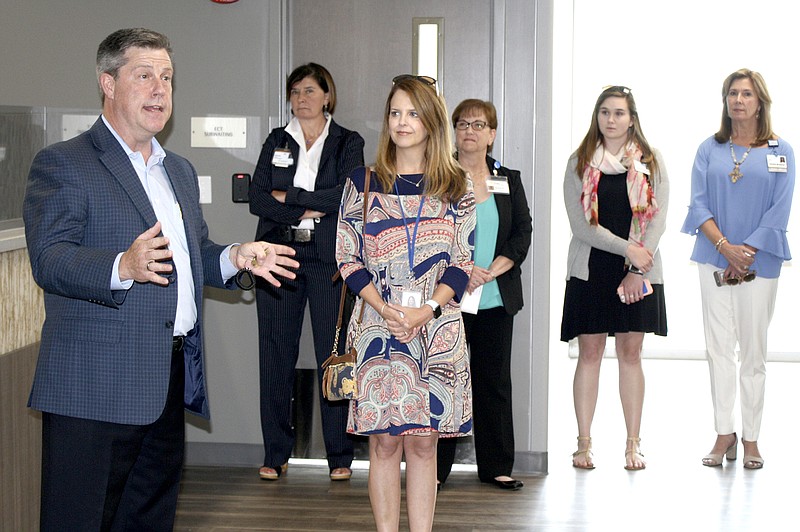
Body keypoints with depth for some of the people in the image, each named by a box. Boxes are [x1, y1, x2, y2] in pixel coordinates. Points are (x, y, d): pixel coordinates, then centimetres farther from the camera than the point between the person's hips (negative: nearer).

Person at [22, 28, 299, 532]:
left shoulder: (180, 170, 21)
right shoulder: (63, 164, -4)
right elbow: (49, 260, -17)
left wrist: (234, 257, 6)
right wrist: (124, 266, -34)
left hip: (171, 380, 8)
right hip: (96, 386, -7)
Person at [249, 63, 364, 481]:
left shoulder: (348, 143, 6)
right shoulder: (276, 141, 13)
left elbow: (347, 196, -9)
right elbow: (257, 199, 2)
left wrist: (289, 197, -6)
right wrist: (307, 211, -10)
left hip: (328, 259, -2)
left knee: (333, 355, -2)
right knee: (276, 354, 2)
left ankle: (339, 455, 6)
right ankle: (275, 454, 10)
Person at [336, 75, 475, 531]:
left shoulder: (456, 188, 6)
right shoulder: (364, 184, 6)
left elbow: (462, 262, 3)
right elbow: (348, 257, 3)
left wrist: (425, 310, -12)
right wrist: (384, 309, -11)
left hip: (437, 328, 0)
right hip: (378, 326, 0)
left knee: (423, 441, 4)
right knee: (384, 440, 2)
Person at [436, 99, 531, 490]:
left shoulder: (509, 180, 12)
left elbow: (523, 233, 5)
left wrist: (491, 270, -9)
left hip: (497, 298, 3)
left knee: (494, 379, 8)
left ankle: (496, 466, 16)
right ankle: (434, 468, 6)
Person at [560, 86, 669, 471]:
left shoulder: (651, 162, 6)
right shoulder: (580, 163, 4)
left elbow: (657, 219, 0)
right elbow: (580, 224, -5)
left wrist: (637, 270, -10)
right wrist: (629, 248, -13)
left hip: (639, 271, 0)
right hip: (591, 269, 0)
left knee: (631, 353, 3)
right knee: (590, 353, 0)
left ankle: (633, 444, 8)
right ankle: (584, 443, 5)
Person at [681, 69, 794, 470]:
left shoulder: (780, 152, 4)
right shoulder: (709, 149, 8)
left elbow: (778, 212, -2)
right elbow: (699, 203, 1)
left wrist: (746, 252, -12)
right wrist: (724, 246, -13)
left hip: (759, 261, -1)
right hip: (714, 259, 1)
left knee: (753, 350, 2)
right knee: (718, 347, 1)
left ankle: (751, 439, 10)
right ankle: (724, 434, 7)